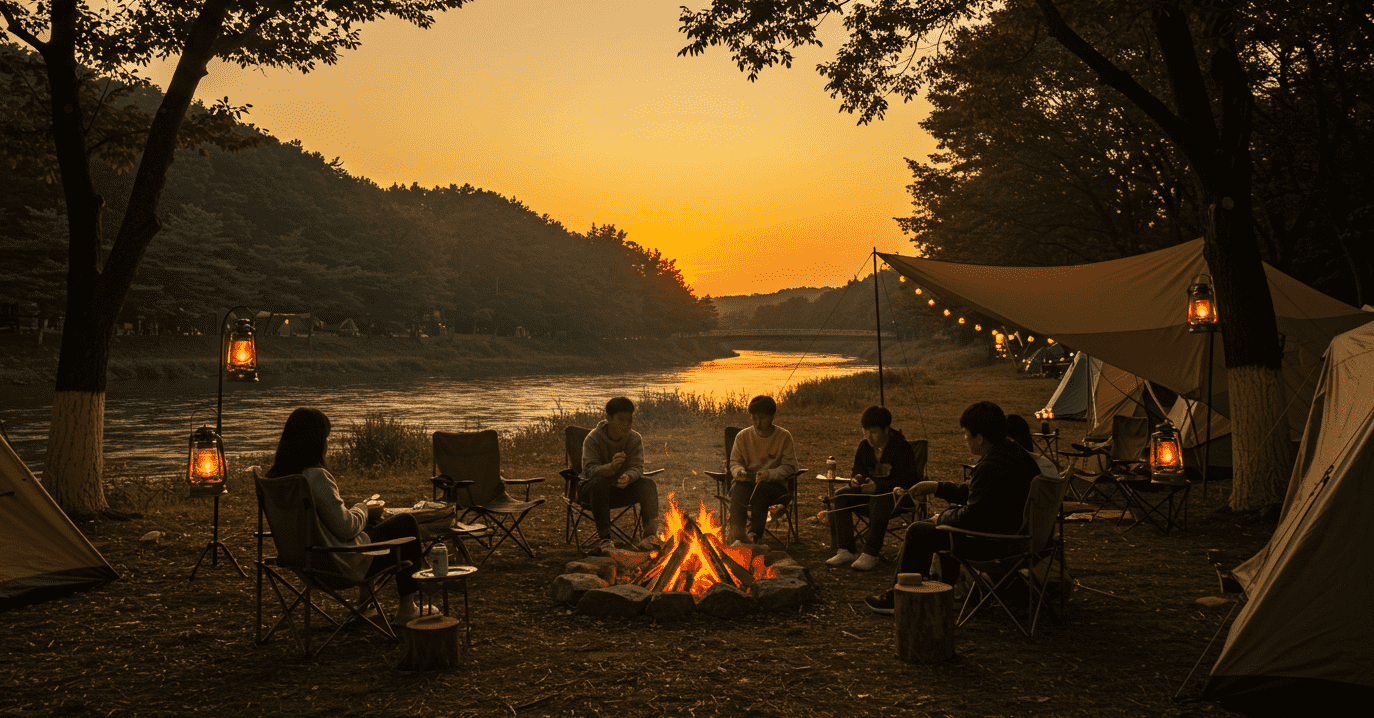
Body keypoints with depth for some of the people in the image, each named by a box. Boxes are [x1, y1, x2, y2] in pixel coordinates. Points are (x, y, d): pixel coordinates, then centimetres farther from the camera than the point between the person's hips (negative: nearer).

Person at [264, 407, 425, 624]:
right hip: (338, 562, -9)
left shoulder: (277, 474, -1)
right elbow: (346, 528, -24)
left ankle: (364, 598, 35)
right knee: (406, 523, 8)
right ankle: (407, 608, 17)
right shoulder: (316, 476, -27)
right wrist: (363, 509, -4)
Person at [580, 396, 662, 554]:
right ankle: (605, 538, -29)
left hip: (622, 490, 3)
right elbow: (590, 470, -27)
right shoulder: (593, 439, -16)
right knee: (600, 482, -37)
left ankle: (650, 535, -28)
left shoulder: (636, 439, -5)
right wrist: (611, 467, -50)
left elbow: (637, 468, -15)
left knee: (648, 484, -22)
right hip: (591, 490, -3)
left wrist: (628, 477, -42)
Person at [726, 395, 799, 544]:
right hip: (746, 482, 2)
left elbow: (789, 466, -2)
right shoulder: (742, 436, 8)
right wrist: (739, 471, -14)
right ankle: (736, 528, -50)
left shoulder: (784, 436, 1)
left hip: (775, 485, -1)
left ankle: (755, 533, -36)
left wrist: (770, 474, -21)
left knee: (761, 489, -37)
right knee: (739, 488, -35)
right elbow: (734, 462, 12)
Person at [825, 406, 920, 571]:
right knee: (840, 496, -17)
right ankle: (844, 551, -22)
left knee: (879, 501, -41)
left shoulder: (901, 447, -14)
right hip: (871, 490, 7)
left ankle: (870, 555, -36)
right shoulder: (864, 446, 6)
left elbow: (907, 480, -20)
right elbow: (858, 470, 16)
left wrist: (878, 486, -32)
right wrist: (855, 480, -11)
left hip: (897, 493, -7)